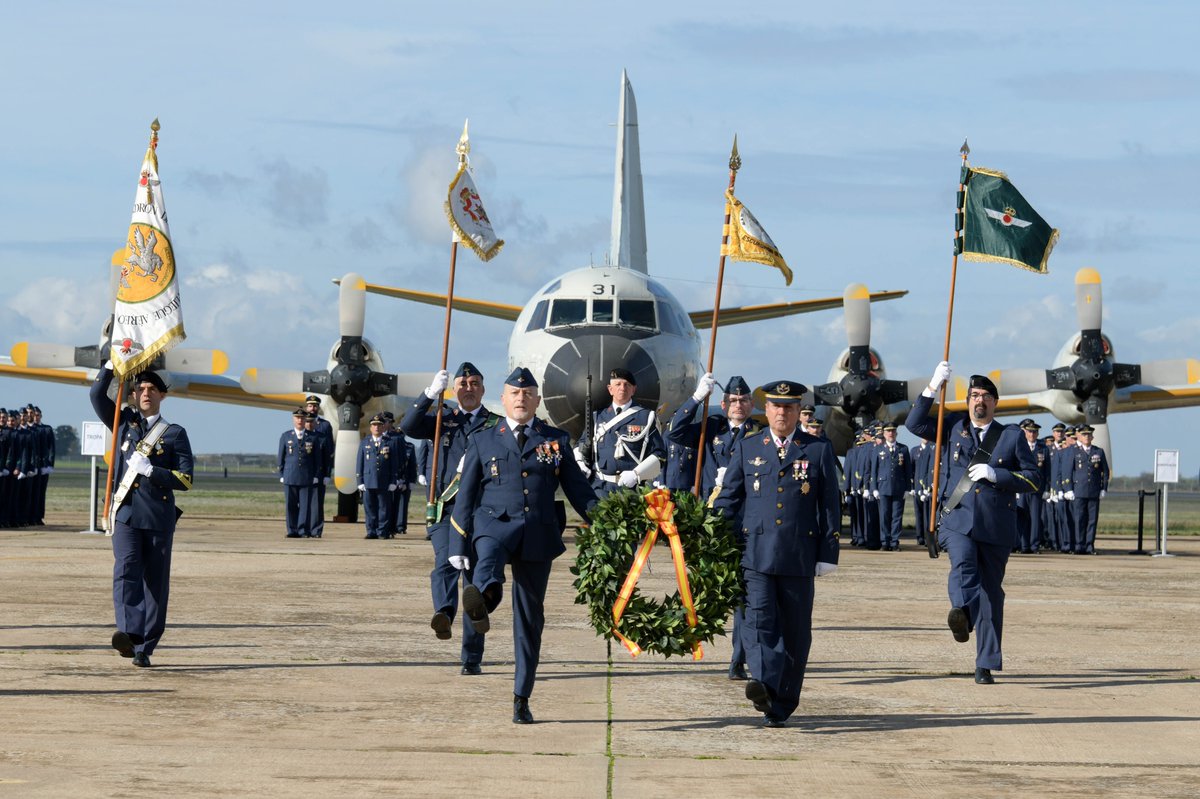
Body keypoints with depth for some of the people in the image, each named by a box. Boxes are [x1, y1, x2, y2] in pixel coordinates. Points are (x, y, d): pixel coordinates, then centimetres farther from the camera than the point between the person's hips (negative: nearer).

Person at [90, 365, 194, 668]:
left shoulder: (175, 434, 7)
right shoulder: (124, 423, 16)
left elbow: (185, 480, 0)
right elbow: (97, 395, 5)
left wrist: (149, 470, -11)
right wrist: (113, 364, -2)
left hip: (159, 517, -1)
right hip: (126, 512, 1)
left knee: (155, 581, 1)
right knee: (126, 571, -19)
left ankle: (144, 647, 7)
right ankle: (129, 633, -35)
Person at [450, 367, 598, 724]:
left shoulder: (556, 440, 14)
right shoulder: (483, 441, 12)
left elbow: (578, 489, 12)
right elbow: (466, 495, 12)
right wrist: (458, 544, 6)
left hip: (538, 533, 2)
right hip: (495, 522, -2)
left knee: (530, 617, 3)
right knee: (490, 552, -39)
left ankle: (522, 698, 10)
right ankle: (481, 597, -73)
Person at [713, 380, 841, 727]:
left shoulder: (819, 450, 7)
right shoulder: (747, 448, 10)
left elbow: (831, 506, 7)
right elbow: (727, 500, 11)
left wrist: (828, 554, 2)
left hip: (799, 557, 0)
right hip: (756, 554, 0)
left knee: (795, 631, 4)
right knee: (760, 620, -18)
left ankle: (781, 705, 11)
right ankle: (762, 683, -35)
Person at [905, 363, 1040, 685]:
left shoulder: (1012, 436, 12)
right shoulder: (953, 428, 14)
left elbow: (1033, 479, 7)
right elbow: (914, 423, 4)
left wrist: (995, 474, -8)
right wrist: (934, 386, -5)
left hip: (996, 525, 1)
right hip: (958, 518, -1)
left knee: (991, 591, 3)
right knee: (963, 564, -31)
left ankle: (986, 664, 6)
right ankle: (961, 611, -59)